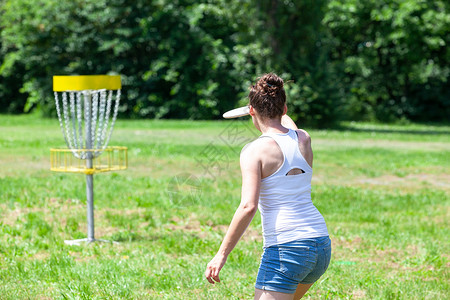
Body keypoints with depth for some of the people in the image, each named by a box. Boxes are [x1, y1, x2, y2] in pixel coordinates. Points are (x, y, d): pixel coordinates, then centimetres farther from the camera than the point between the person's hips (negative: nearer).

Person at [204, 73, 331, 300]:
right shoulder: (304, 140, 8)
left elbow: (248, 206, -20)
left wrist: (222, 254, -16)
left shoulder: (255, 151, -10)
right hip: (322, 246, 8)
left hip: (284, 248, -7)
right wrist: (279, 112, 57)